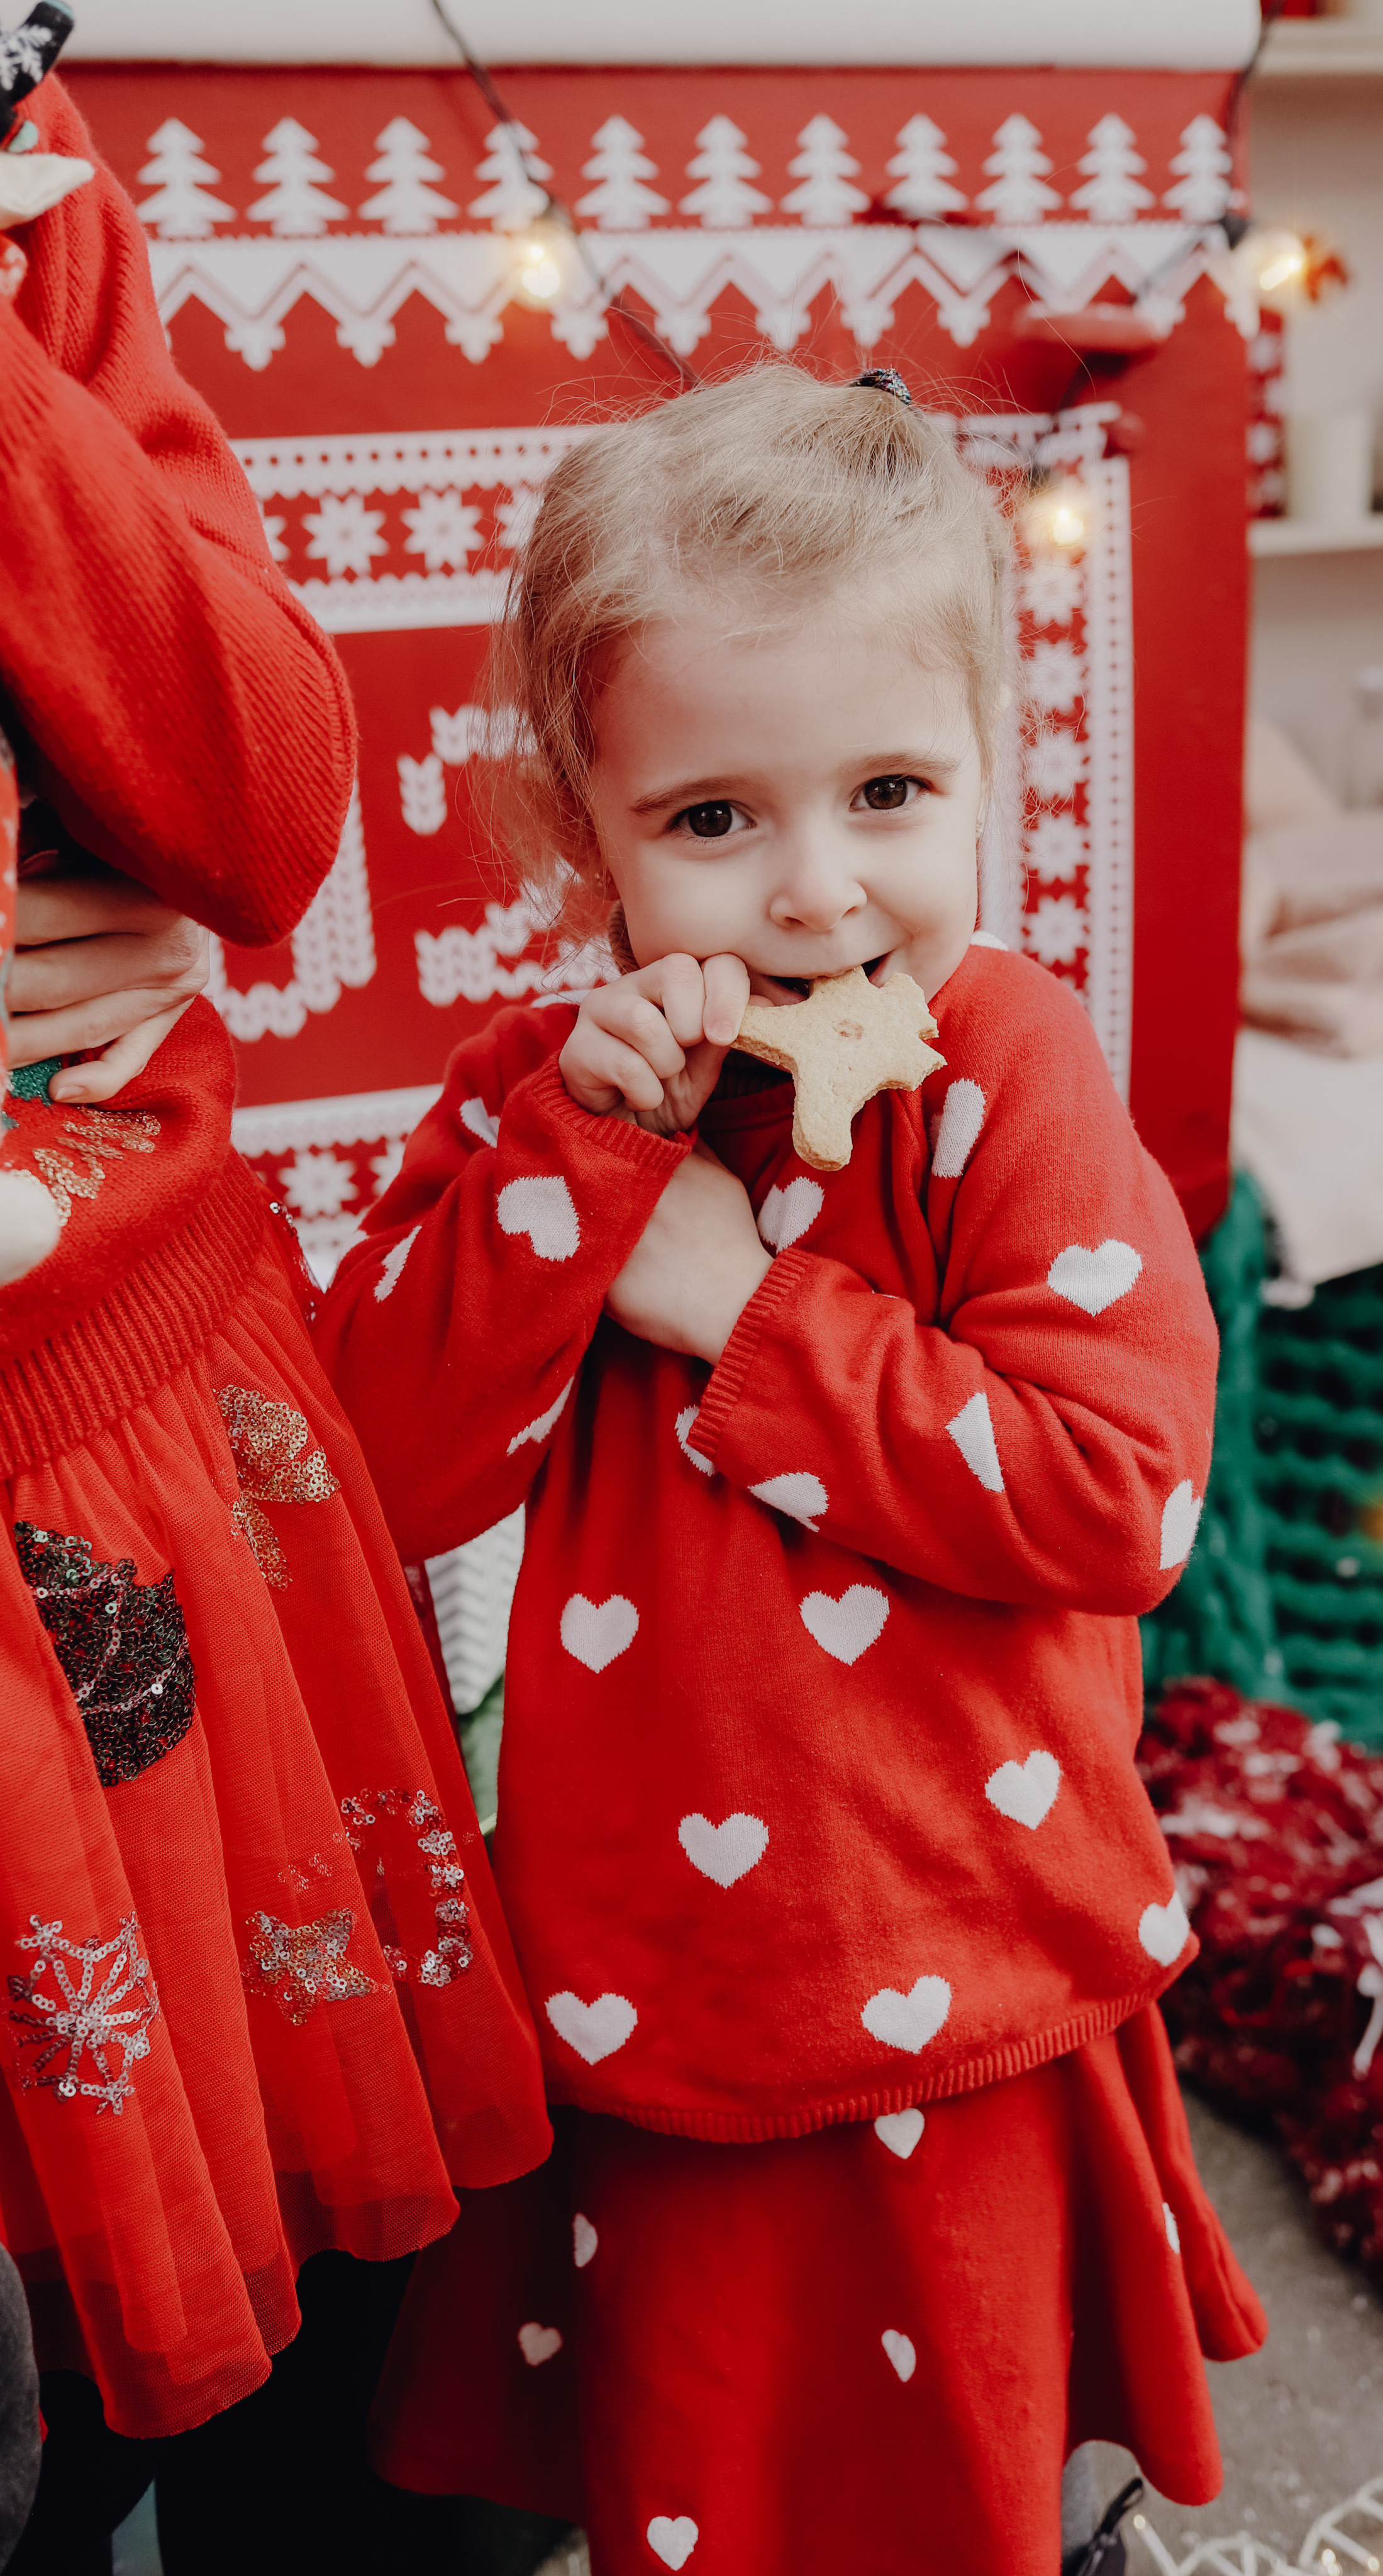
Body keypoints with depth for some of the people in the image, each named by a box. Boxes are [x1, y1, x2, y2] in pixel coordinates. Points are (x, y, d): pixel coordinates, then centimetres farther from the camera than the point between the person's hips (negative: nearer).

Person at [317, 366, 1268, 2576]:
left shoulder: (1009, 1073, -15)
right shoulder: (538, 1090, -5)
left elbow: (1119, 1491, -23)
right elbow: (395, 1469, -13)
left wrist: (748, 1309, -23)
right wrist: (584, 1153, -24)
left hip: (953, 2006, -2)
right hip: (637, 1991, 3)